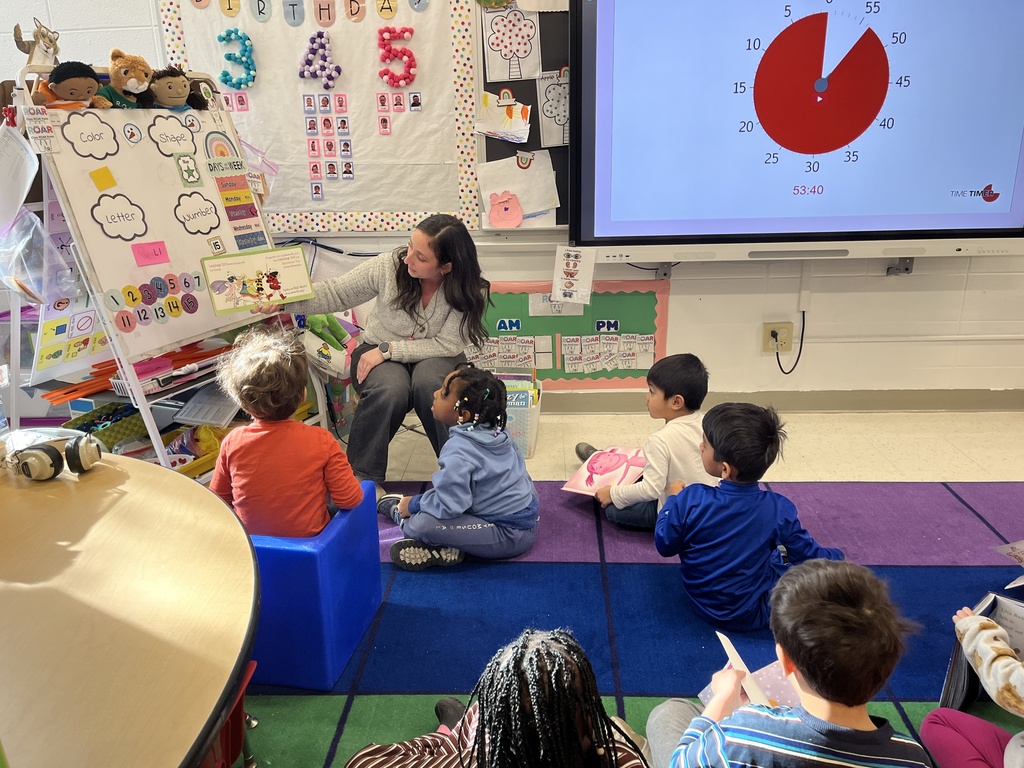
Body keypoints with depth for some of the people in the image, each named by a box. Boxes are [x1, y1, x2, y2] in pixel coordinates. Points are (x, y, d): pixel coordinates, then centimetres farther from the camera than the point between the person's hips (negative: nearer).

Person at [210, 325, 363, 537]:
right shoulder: (321, 441, -22)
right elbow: (350, 499, -16)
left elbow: (219, 498, 0)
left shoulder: (232, 442, -15)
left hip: (249, 536, 2)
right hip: (309, 535, -2)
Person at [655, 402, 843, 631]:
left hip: (699, 601, 2)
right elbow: (808, 554, -5)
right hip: (748, 616, -1)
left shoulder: (691, 499, -26)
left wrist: (673, 499, 5)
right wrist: (835, 558, 18)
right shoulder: (778, 509, -22)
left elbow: (664, 545, -10)